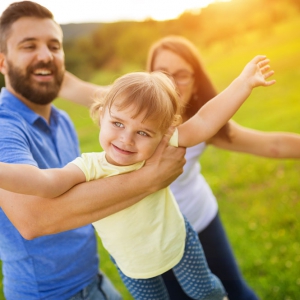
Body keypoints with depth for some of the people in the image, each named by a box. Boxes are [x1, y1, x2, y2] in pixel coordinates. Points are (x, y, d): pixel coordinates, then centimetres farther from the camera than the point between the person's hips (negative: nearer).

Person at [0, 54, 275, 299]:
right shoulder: (90, 168, -32)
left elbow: (204, 122, -30)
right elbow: (45, 182, -48)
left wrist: (244, 82, -36)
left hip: (178, 244, 1)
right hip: (131, 265, 0)